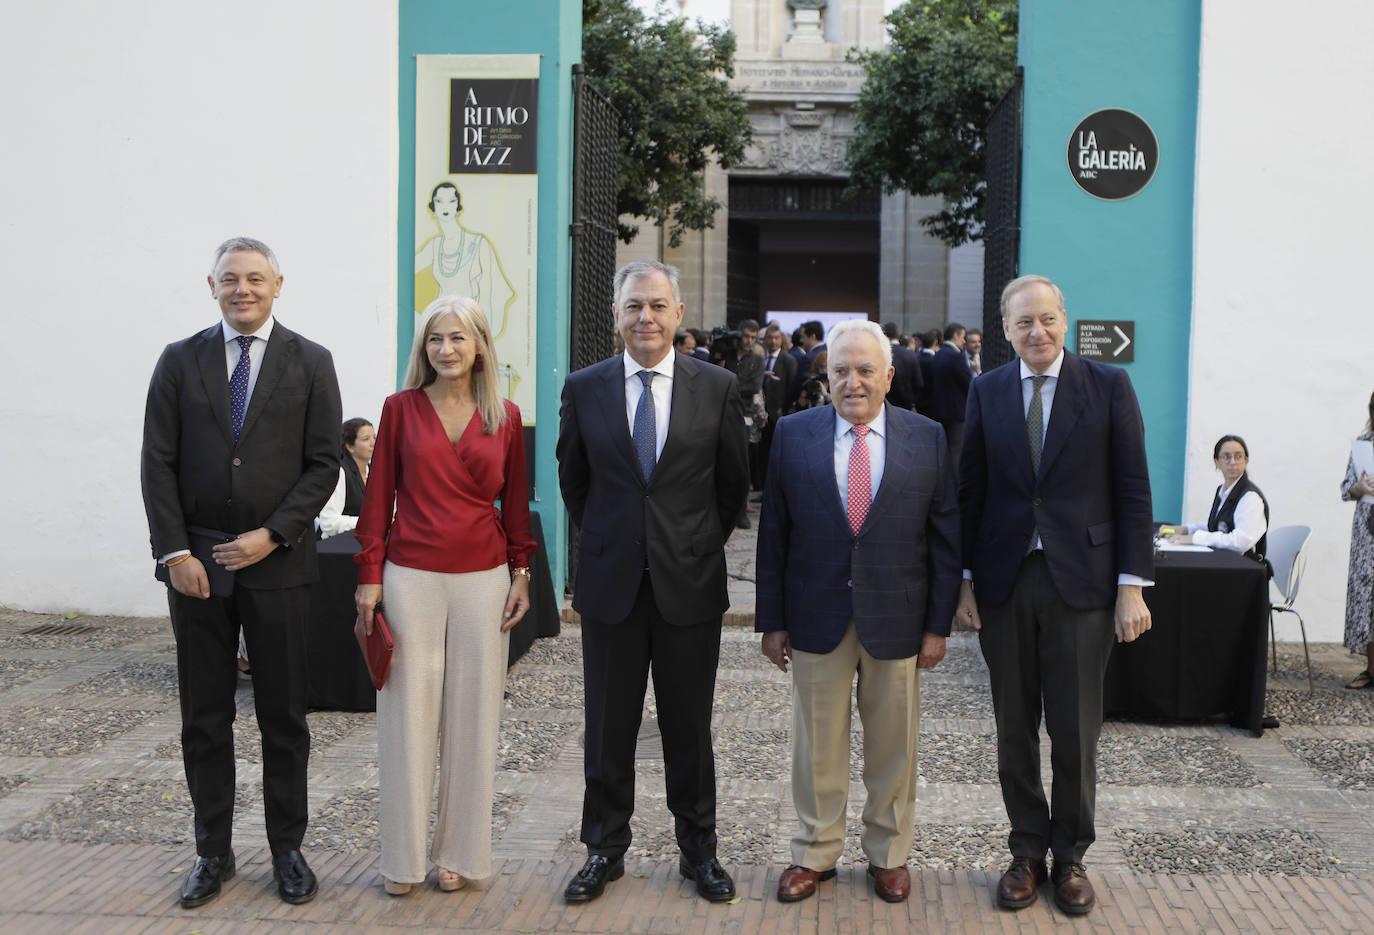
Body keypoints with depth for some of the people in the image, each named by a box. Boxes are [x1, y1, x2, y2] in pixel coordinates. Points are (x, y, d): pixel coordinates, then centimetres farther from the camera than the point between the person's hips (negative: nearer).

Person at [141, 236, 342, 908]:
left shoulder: (310, 363, 2)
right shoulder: (180, 361, 6)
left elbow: (324, 464, -1)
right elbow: (158, 463, 2)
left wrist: (272, 534, -12)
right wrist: (175, 552, -7)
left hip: (277, 562, -1)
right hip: (195, 562, 1)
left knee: (283, 715, 6)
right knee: (204, 718, 8)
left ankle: (287, 850, 18)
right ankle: (213, 853, 20)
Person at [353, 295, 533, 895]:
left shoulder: (505, 417, 5)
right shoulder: (401, 408, 2)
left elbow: (515, 501, 10)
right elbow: (379, 495, 2)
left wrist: (521, 574, 5)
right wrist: (369, 575, -2)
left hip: (482, 579, 1)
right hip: (411, 576, -1)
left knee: (472, 715, 7)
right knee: (407, 714, 3)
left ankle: (459, 852, 19)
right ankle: (403, 857, 16)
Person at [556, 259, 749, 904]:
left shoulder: (717, 387, -1)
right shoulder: (584, 388, 1)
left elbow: (733, 482, 8)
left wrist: (701, 544, 10)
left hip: (690, 584, -1)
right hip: (611, 584, 1)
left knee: (689, 728, 9)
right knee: (608, 727, 9)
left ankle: (699, 851, 24)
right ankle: (605, 850, 24)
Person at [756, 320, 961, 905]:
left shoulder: (928, 439, 0)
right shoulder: (793, 434, 1)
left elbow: (945, 538, 1)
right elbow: (773, 534, 2)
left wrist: (938, 624, -3)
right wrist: (772, 620, -1)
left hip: (896, 618, 0)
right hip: (817, 617, 0)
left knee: (893, 745, 11)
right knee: (817, 743, 10)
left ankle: (889, 854, 29)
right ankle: (814, 853, 26)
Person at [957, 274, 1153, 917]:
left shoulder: (1109, 387, -1)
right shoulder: (986, 392, 5)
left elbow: (1133, 492, -2)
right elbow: (970, 492, 7)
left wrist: (1133, 585, -7)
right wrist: (964, 580, 2)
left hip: (1081, 581, -2)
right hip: (1004, 582, 2)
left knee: (1076, 730, 6)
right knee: (1014, 728, 10)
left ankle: (1070, 856, 23)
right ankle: (1027, 851, 25)